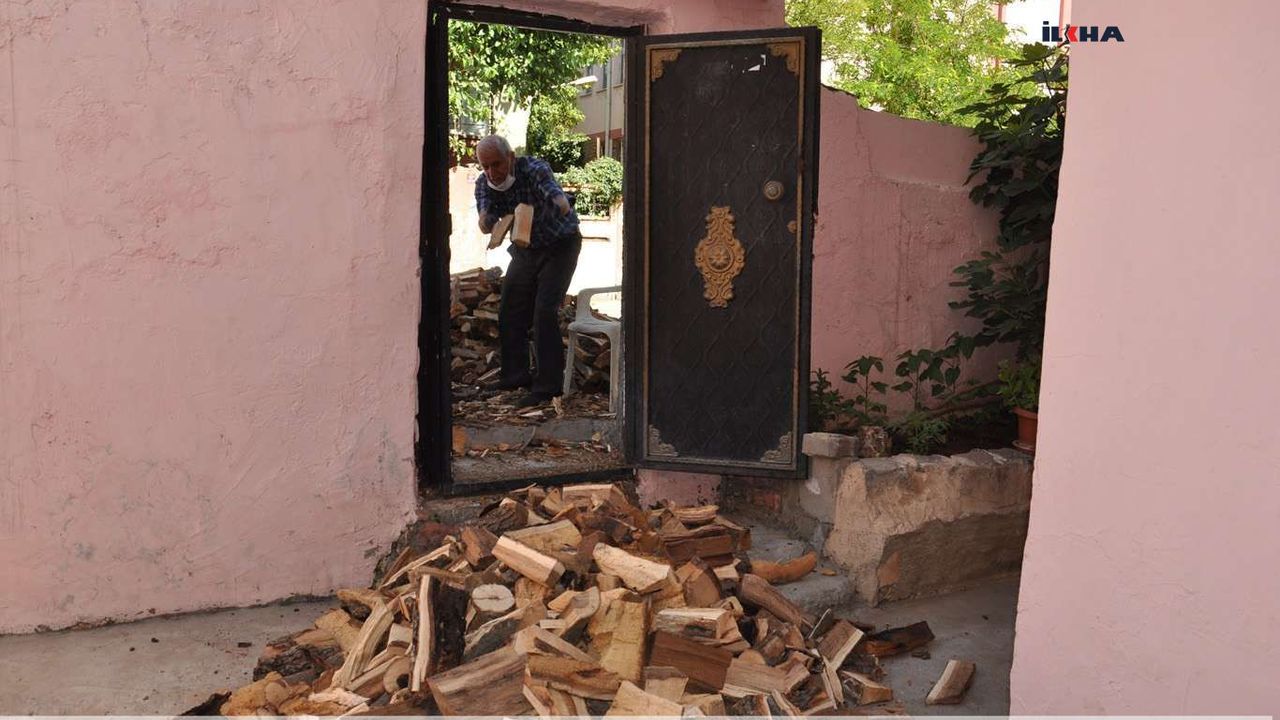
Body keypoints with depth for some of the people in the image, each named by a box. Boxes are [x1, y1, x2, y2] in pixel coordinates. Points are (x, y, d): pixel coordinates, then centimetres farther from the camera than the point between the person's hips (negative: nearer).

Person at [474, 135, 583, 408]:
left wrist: (559, 205, -68)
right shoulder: (484, 184, -11)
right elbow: (485, 225, -24)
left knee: (545, 311, -18)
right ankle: (515, 375, 20)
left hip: (559, 245, -6)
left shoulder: (535, 170, -27)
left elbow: (562, 204, -45)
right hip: (524, 249, 6)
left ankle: (549, 384, -13)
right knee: (510, 311, 5)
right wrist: (487, 220, -47)